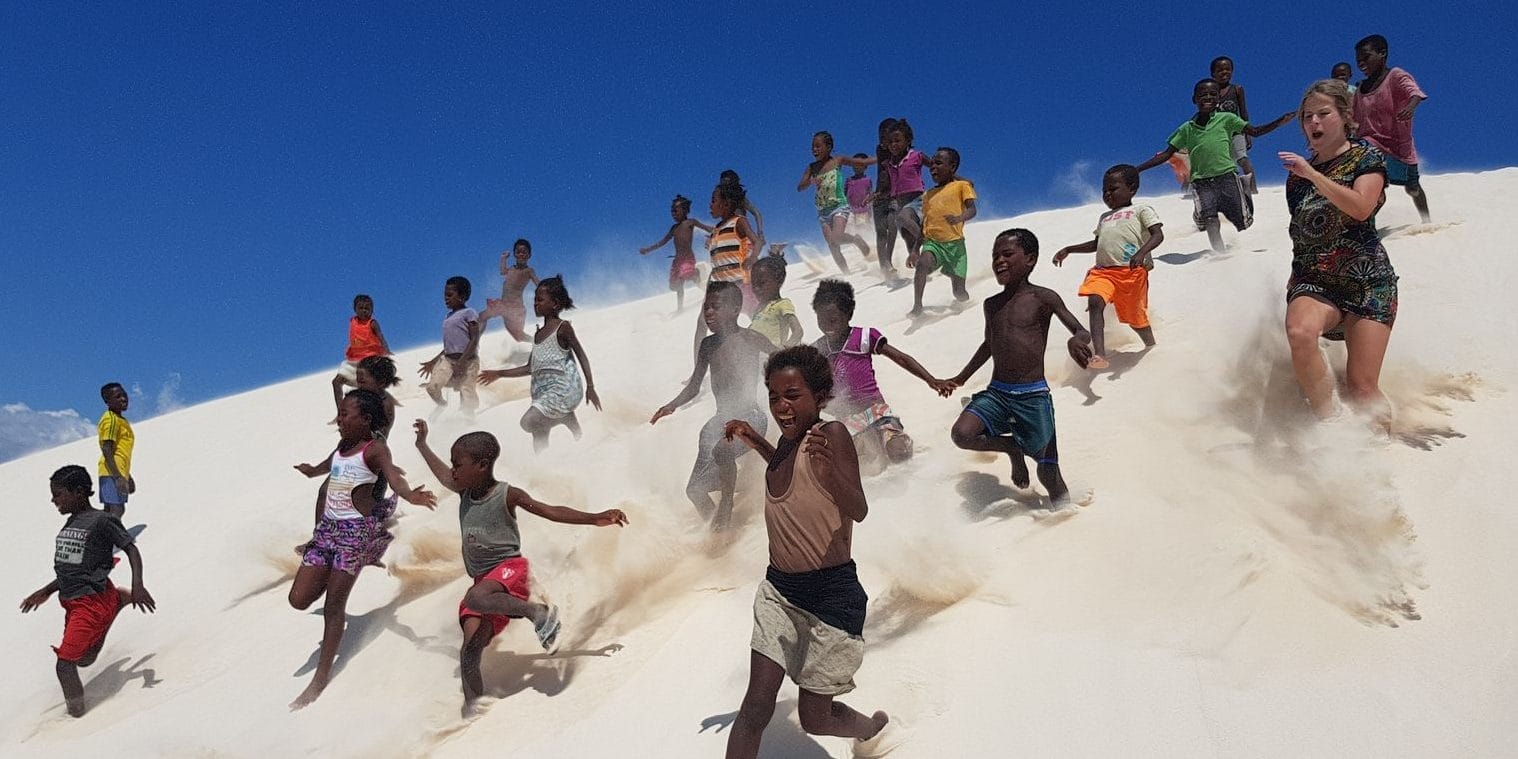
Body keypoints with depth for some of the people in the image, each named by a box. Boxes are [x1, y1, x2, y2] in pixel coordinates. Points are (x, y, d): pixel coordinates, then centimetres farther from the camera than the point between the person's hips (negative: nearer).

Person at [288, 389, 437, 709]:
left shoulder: (375, 448, -11)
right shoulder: (342, 445, 11)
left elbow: (391, 473, -32)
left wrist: (408, 494, -54)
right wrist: (312, 470, 58)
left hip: (357, 529, -7)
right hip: (327, 526, 7)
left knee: (334, 604, -3)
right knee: (299, 599, 2)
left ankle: (321, 679, 5)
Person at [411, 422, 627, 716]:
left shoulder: (508, 495, -8)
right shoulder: (465, 492, 9)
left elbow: (551, 512, -13)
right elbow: (443, 476, 30)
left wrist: (595, 518, -24)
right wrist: (422, 445, 42)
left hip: (509, 568, -6)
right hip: (482, 580, 6)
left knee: (476, 598, -39)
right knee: (469, 654, -5)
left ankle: (538, 612, -22)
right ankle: (472, 712, 0)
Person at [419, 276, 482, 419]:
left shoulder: (469, 313, -3)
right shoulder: (448, 316, 19)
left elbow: (475, 340, -12)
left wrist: (461, 362, -20)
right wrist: (433, 361, 20)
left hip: (467, 361, -6)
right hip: (448, 359, 6)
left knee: (467, 394, -10)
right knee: (432, 387, -14)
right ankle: (441, 404, 18)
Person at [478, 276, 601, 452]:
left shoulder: (563, 328, -6)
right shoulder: (538, 334, 16)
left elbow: (581, 356, -6)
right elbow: (530, 368, 19)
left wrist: (590, 387, -12)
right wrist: (499, 374, 19)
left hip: (563, 387, -8)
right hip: (543, 392, 8)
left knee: (528, 421, -24)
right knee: (539, 440, 5)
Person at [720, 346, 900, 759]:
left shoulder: (832, 434, -18)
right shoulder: (788, 439, 4)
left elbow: (858, 511, -29)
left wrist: (829, 470, -47)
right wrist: (758, 443, 17)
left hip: (831, 594, -6)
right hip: (778, 589, 6)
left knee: (814, 718, 9)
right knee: (756, 705, -3)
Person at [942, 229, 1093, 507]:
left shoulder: (1043, 298, -5)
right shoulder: (992, 305, 12)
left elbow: (1083, 333, -9)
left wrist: (1077, 340, -34)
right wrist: (961, 378, 34)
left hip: (1033, 395, -4)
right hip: (996, 392, 4)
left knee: (1048, 474, 1)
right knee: (962, 434, -22)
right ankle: (1012, 448, 8)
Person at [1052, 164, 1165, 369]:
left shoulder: (1141, 211, 9)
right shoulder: (1104, 218, 30)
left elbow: (1158, 235, -3)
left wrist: (1141, 252, -21)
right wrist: (1068, 249, 31)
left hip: (1133, 271, -4)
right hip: (1103, 270, 4)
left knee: (1136, 317, 5)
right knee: (1095, 302, -24)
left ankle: (1152, 349, 33)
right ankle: (1099, 355, -36)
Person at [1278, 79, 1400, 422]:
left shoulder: (1367, 157, 4)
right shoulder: (1299, 172, 15)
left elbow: (1361, 208, -16)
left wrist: (1312, 174, -18)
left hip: (1367, 282, -2)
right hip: (1313, 281, 3)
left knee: (1362, 387, -11)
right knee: (1299, 333, -34)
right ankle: (1327, 424, -24)